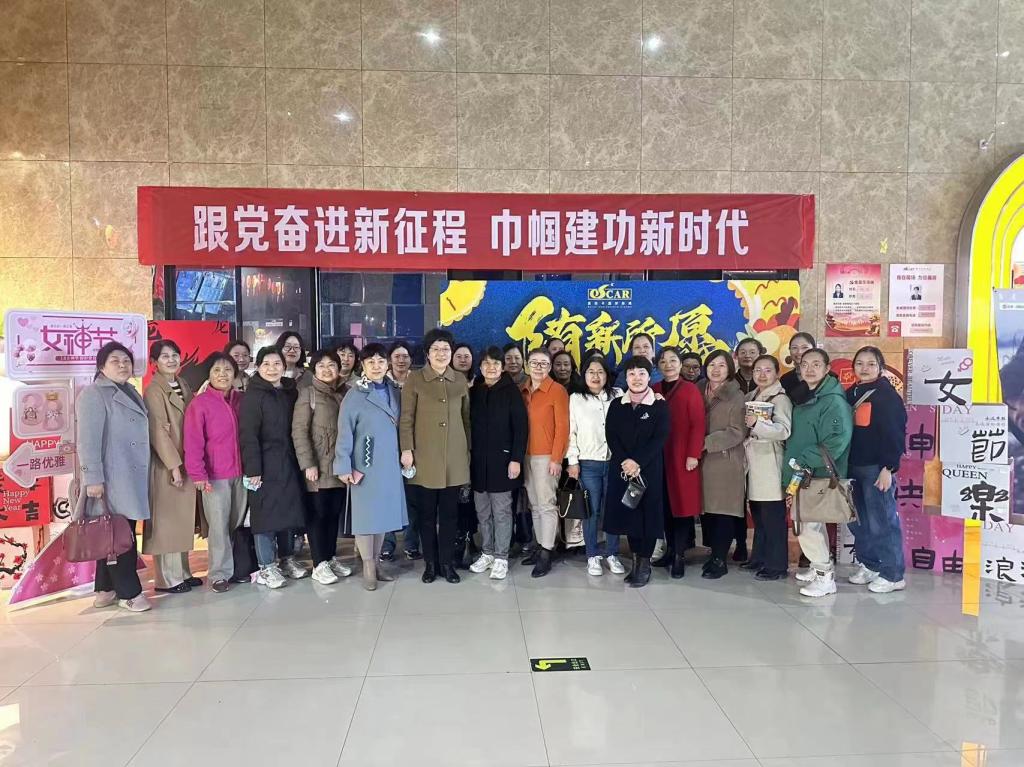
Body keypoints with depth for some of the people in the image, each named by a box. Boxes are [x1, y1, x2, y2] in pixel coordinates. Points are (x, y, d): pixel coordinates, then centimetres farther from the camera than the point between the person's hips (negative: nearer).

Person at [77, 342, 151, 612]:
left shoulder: (131, 393, 18)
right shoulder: (93, 394, -7)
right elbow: (88, 440, -15)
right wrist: (93, 478, -21)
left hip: (131, 478, 8)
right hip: (110, 480, -8)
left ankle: (106, 589, 20)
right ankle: (128, 592, 3)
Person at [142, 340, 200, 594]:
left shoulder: (183, 386, 12)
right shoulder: (154, 391, -10)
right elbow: (158, 431, -15)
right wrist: (174, 465, -18)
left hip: (187, 462, 7)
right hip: (167, 464, -7)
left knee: (183, 519, 13)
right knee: (167, 521, -1)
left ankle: (182, 572, 22)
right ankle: (167, 578, 7)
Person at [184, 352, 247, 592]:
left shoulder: (241, 400, 8)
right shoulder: (199, 403, -6)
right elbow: (193, 443, -9)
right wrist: (198, 474, -15)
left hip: (241, 473, 4)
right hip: (214, 476, -4)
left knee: (239, 523, 11)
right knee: (219, 526, 0)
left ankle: (238, 567, 24)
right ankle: (219, 573, 12)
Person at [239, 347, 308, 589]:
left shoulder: (290, 392, 10)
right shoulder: (253, 395, -7)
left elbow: (296, 429, 11)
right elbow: (247, 435, -12)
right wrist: (252, 468, -18)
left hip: (288, 462, 6)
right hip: (265, 464, -6)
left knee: (288, 510, 11)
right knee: (266, 513, -1)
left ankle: (286, 559, 24)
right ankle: (266, 567, 8)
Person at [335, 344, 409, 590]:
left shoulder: (395, 392, 7)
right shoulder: (355, 395, -7)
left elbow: (400, 428, 10)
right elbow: (345, 433, -8)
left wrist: (404, 456, 6)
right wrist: (344, 467, -12)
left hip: (390, 465, 5)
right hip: (365, 465, -4)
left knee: (384, 513, 10)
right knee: (366, 514, 2)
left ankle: (376, 562, 24)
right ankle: (368, 568, 13)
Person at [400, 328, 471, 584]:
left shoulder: (460, 380, 8)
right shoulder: (415, 379, 0)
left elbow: (466, 418, 13)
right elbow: (406, 418, -3)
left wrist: (470, 449, 11)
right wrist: (406, 449, -10)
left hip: (454, 457, 2)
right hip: (425, 457, -2)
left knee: (450, 512, 7)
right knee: (426, 512, 5)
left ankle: (446, 562, 18)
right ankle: (430, 563, 17)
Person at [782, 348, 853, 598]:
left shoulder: (835, 401, -14)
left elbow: (837, 441, -22)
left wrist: (804, 461, -21)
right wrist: (792, 459, 10)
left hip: (819, 475, -9)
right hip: (802, 474, 9)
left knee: (809, 524, -9)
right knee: (810, 522, 17)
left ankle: (825, 576, 4)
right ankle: (819, 566, 31)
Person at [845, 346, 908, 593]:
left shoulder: (887, 395, -7)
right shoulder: (852, 394, 14)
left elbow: (894, 434, -12)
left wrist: (888, 468, -17)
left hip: (877, 468, -7)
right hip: (854, 467, 7)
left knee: (881, 522, -4)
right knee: (858, 522, 12)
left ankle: (893, 575, 5)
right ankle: (869, 566, 26)